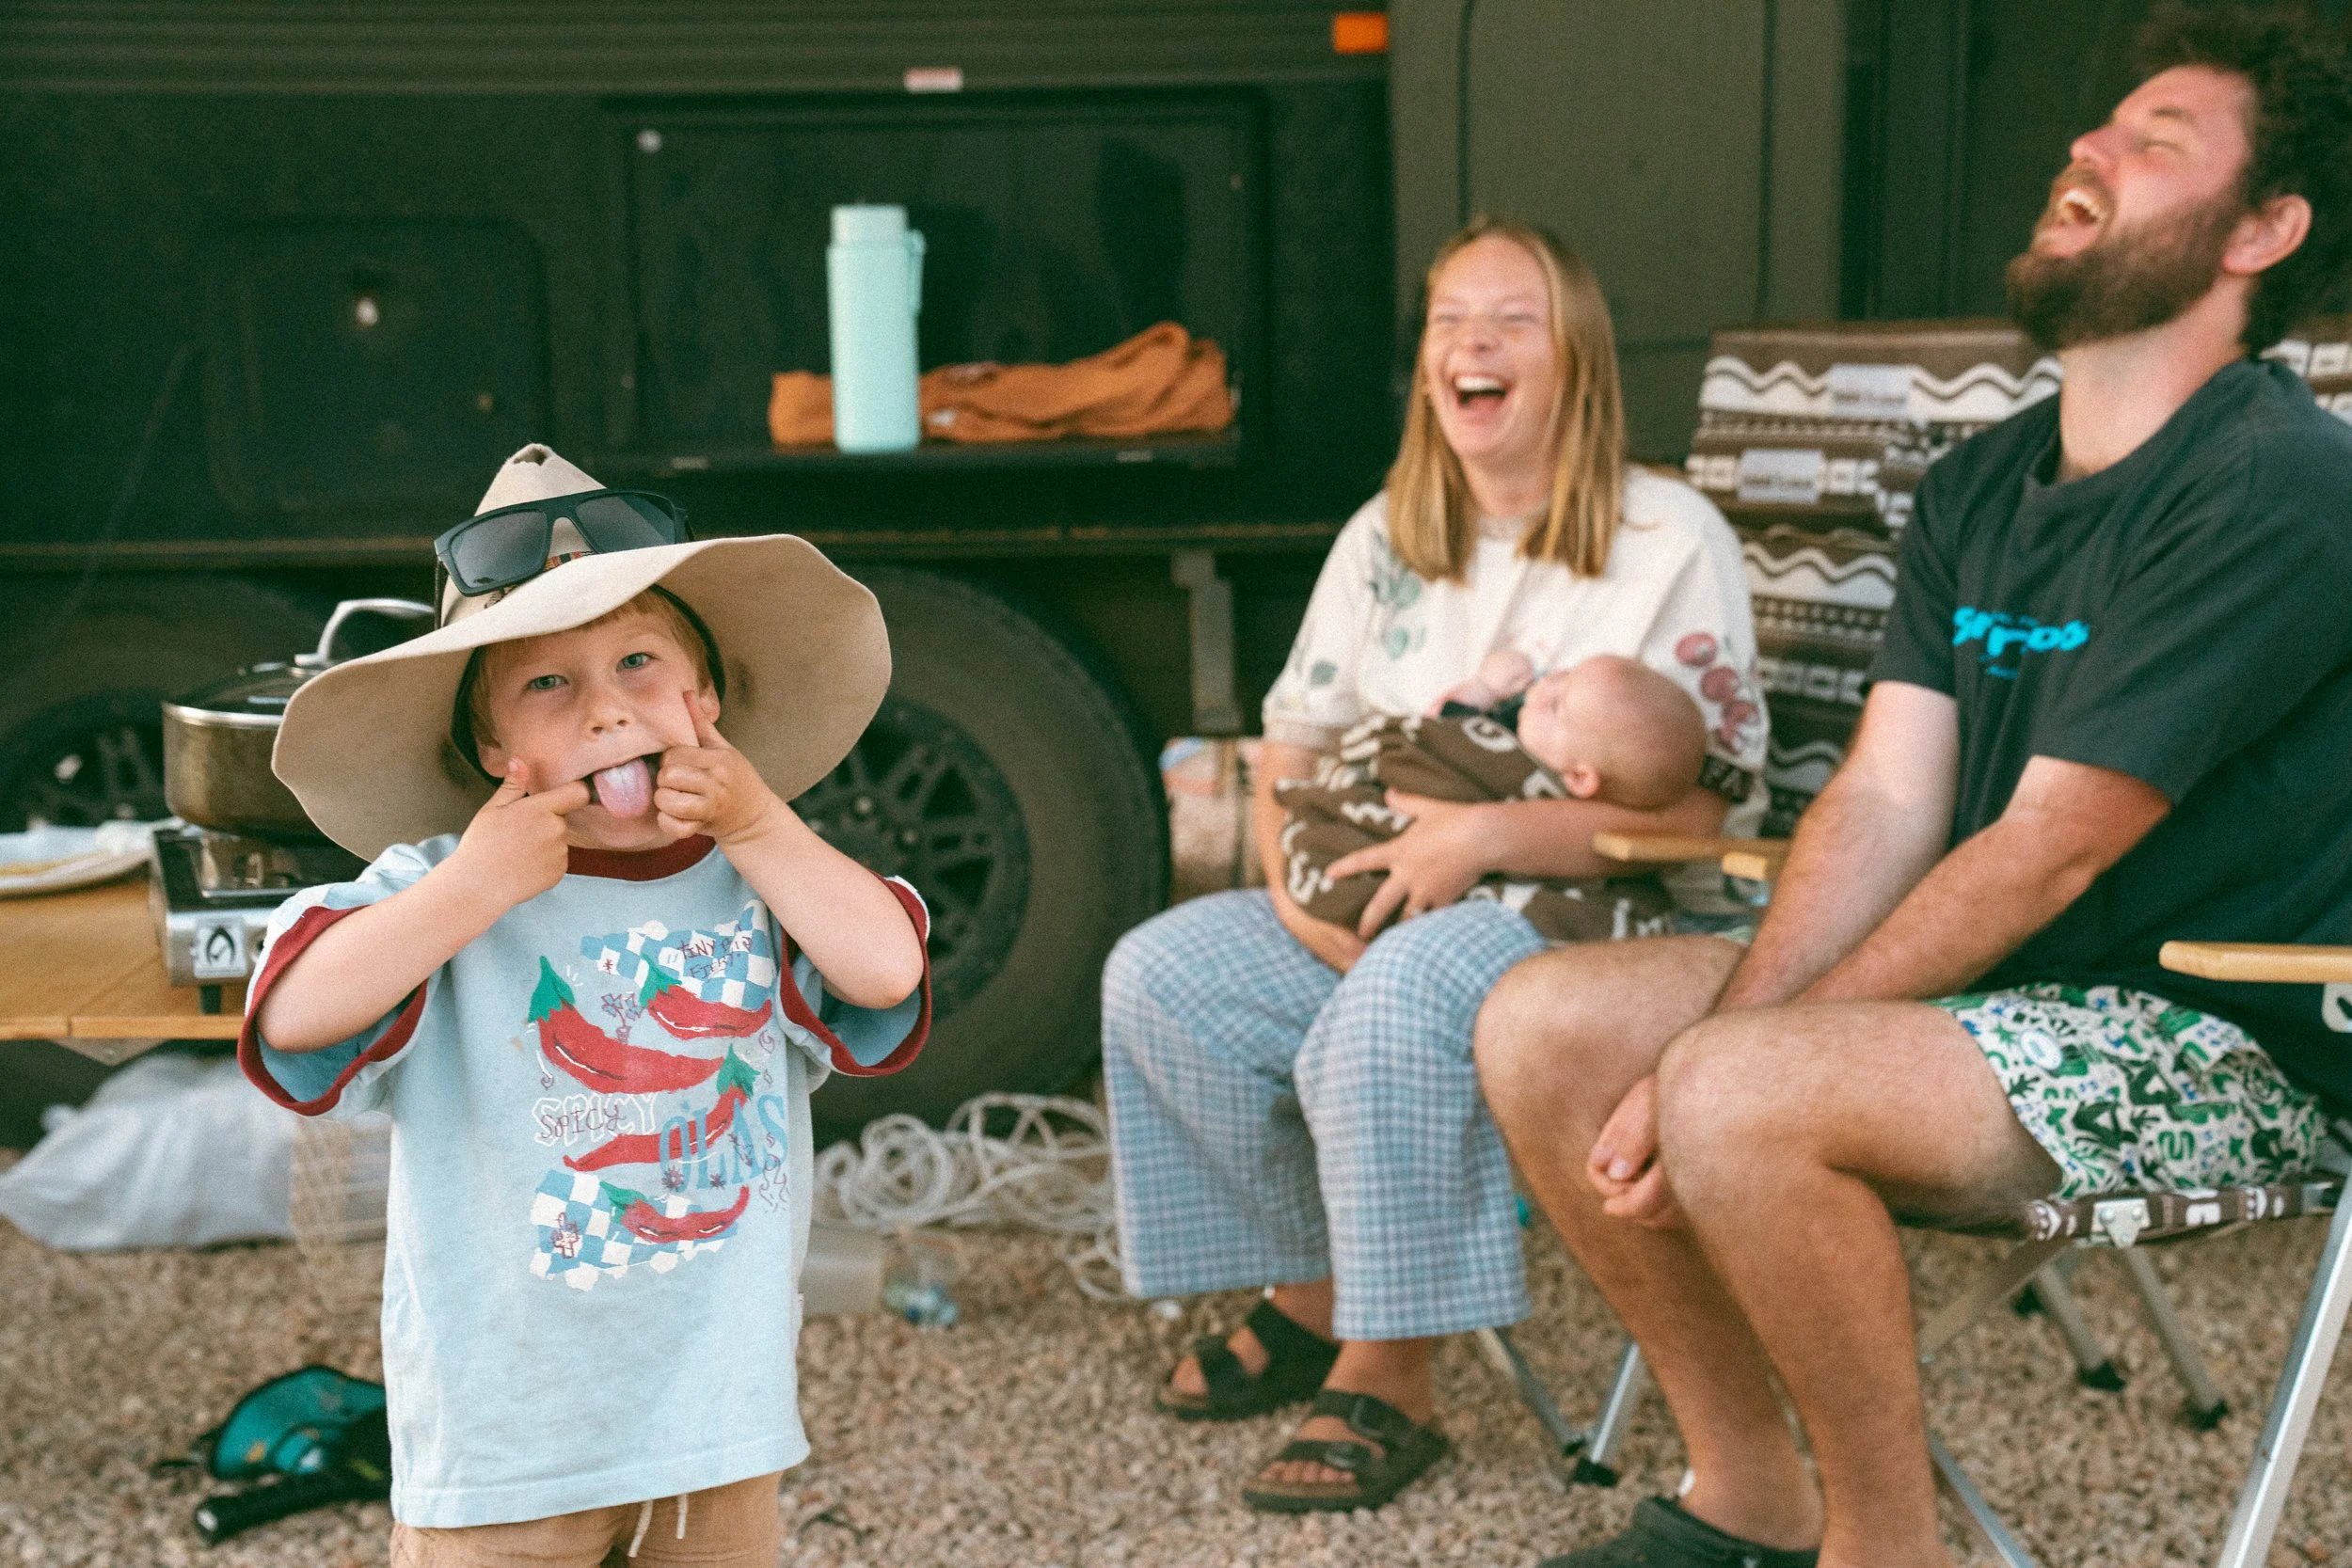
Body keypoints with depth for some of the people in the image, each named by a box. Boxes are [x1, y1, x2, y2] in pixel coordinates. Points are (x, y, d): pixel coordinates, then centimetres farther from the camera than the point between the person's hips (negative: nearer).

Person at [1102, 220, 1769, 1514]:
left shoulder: (1669, 542, -8)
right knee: (1157, 975, -12)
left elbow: (1694, 810, -16)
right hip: (1383, 916, 7)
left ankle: (1386, 1382, -18)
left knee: (1388, 1012, -36)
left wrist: (1483, 836, -27)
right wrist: (1295, 878, -8)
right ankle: (1312, 1295, 5)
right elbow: (1291, 748, 14)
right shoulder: (1386, 540, 13)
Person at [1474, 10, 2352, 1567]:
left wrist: (1730, 1060, -19)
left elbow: (2045, 855, -20)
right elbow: (1884, 803, 2)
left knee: (1739, 1100, -31)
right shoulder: (1980, 487, 11)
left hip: (2212, 1042, -8)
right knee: (1543, 1021, -6)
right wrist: (1726, 1035, -14)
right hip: (1987, 991, 8)